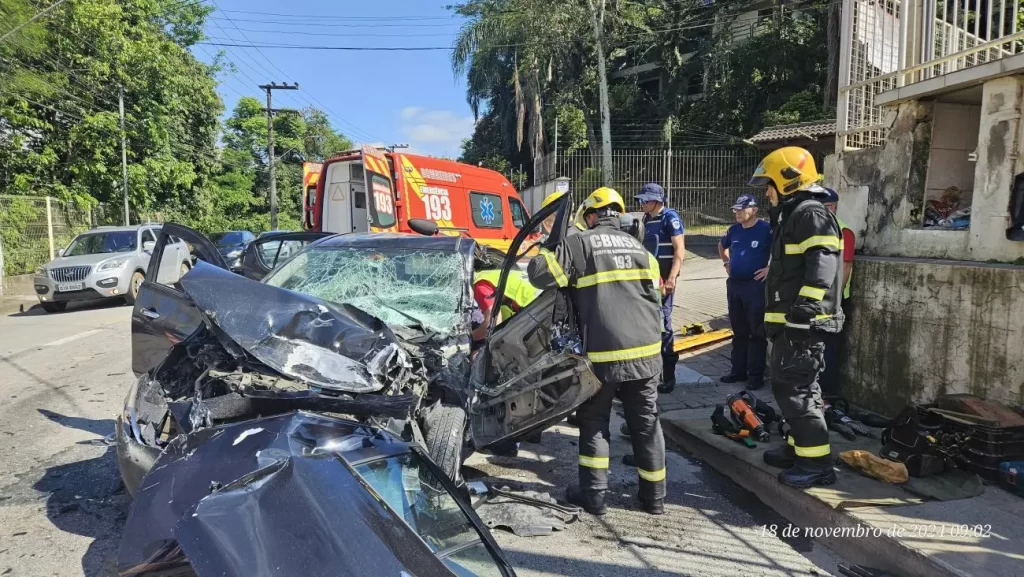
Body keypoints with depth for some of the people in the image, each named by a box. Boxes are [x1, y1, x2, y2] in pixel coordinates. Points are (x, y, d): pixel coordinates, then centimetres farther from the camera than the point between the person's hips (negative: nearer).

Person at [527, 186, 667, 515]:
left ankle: (593, 495, 15)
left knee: (594, 422, 11)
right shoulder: (638, 247, 14)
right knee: (646, 422, 13)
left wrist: (550, 252, 12)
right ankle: (654, 496, 22)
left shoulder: (578, 244, -3)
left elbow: (539, 274, -9)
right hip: (645, 350, 5)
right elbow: (653, 297, 18)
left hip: (603, 353, -5)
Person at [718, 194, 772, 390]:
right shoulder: (734, 229, 8)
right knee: (738, 331, 14)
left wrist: (771, 268, -14)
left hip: (755, 286, -6)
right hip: (733, 285, 6)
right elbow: (722, 246, 28)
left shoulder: (766, 229, -11)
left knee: (757, 333, 1)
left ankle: (756, 375, 8)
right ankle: (738, 371, 24)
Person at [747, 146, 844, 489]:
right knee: (790, 387, 17)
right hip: (791, 322, 11)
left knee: (795, 391, -9)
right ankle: (798, 449, 29)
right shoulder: (792, 215, 21)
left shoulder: (810, 214, -13)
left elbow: (822, 267, -26)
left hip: (802, 324, -11)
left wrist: (804, 307, -32)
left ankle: (816, 463, -1)